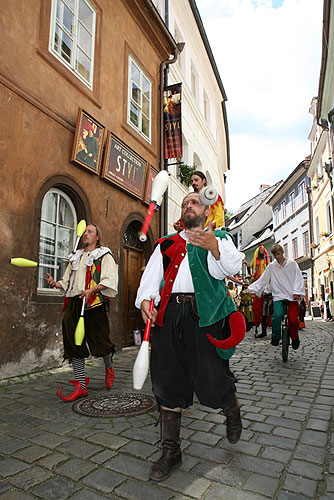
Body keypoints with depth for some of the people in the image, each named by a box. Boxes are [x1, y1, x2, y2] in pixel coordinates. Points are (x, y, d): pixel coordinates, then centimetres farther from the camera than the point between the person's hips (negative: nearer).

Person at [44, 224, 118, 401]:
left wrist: (92, 289, -24)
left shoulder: (104, 255, 3)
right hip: (74, 304, 6)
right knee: (74, 343, 3)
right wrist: (55, 283, 4)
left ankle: (109, 367, 33)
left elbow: (109, 280, -10)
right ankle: (80, 385, 13)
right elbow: (67, 282, 25)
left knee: (99, 340, -1)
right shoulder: (75, 257, 23)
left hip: (94, 303, -6)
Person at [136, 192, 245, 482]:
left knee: (212, 381, -2)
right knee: (167, 381, 4)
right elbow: (152, 273, 12)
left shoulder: (220, 238, 15)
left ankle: (232, 411, 36)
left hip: (205, 313, -3)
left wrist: (214, 248, -24)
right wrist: (145, 299, -8)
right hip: (169, 313, 3)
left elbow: (232, 267, -4)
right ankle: (171, 452, 24)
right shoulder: (166, 244, 23)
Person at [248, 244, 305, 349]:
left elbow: (298, 278, 4)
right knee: (277, 315, -21)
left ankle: (294, 338, 17)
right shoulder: (271, 266, 9)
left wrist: (297, 292, -9)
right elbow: (262, 280, 10)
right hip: (278, 295, 1)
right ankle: (276, 337, 3)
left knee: (293, 319, -12)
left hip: (292, 296, -1)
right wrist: (253, 289, 4)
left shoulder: (292, 263, 7)